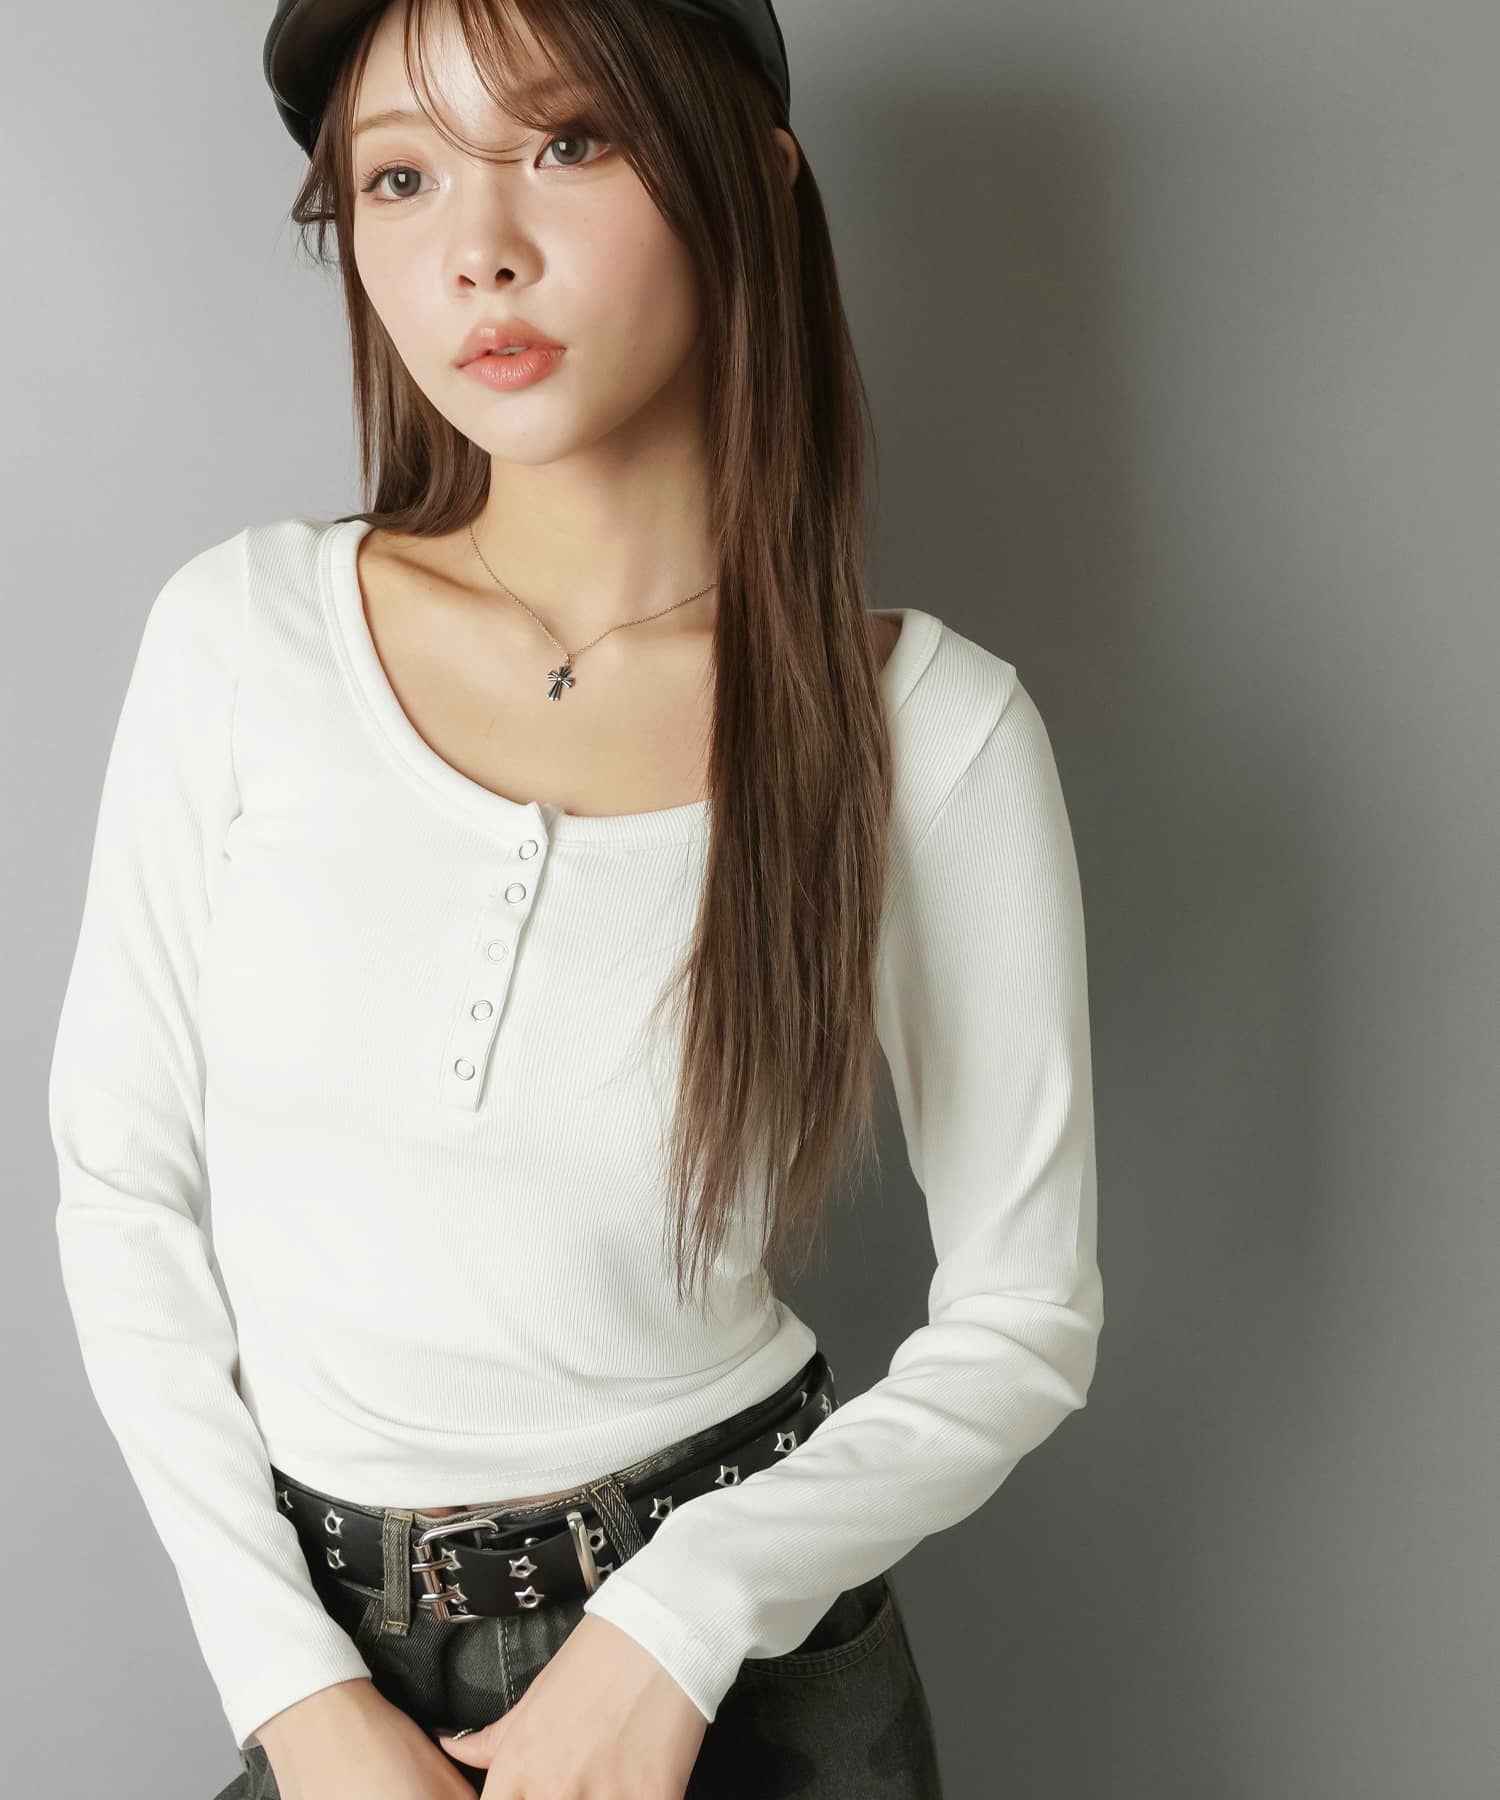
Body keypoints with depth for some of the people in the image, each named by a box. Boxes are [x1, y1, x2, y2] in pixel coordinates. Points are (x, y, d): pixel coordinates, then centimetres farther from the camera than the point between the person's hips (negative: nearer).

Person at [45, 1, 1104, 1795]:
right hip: (324, 1641, 1)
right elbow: (124, 1186, -3)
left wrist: (681, 1621, -16)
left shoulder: (929, 730, -13)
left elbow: (1024, 1321, -6)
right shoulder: (239, 636, -9)